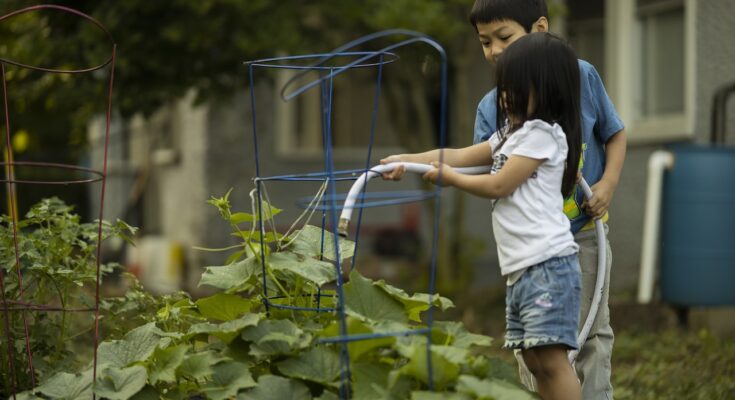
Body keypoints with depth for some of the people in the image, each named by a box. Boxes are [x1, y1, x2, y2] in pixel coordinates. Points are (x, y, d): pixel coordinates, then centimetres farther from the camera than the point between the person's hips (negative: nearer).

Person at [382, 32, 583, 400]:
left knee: (550, 357, -16)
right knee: (536, 360, 7)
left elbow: (498, 185, -8)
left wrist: (449, 178, 5)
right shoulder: (513, 133, 25)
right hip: (519, 269, 10)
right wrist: (407, 160, 11)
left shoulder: (543, 133, -6)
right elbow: (462, 155, 22)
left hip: (548, 264, -10)